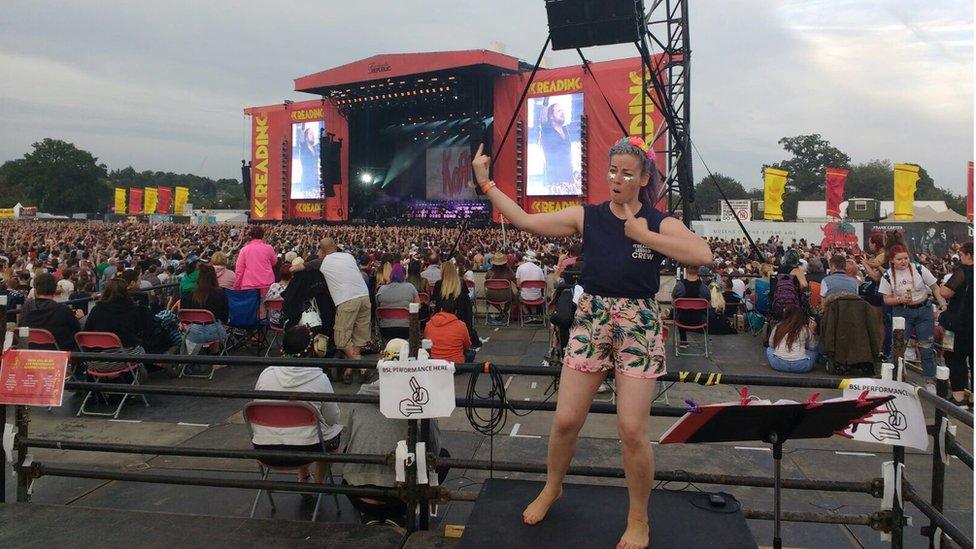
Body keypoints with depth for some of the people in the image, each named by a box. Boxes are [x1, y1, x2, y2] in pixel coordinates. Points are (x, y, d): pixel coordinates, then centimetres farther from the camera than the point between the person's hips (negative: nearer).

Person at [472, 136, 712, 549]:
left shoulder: (660, 223, -2)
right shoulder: (587, 217, 2)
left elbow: (703, 255, -20)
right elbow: (525, 221, -1)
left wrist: (644, 236, -19)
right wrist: (485, 184, -5)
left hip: (639, 327, -2)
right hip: (590, 320, 2)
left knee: (632, 429, -5)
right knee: (566, 420, 4)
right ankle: (552, 489, 33)